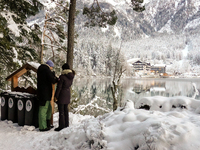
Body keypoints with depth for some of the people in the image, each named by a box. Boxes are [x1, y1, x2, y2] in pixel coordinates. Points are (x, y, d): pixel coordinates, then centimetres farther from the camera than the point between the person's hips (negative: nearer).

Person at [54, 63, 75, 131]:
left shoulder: (62, 76, -18)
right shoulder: (71, 76, 2)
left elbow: (59, 87, -16)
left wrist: (56, 96, -9)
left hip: (62, 94, -7)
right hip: (68, 94, 7)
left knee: (61, 111, 0)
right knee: (65, 110, 15)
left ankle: (61, 126, 6)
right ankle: (66, 125, 22)